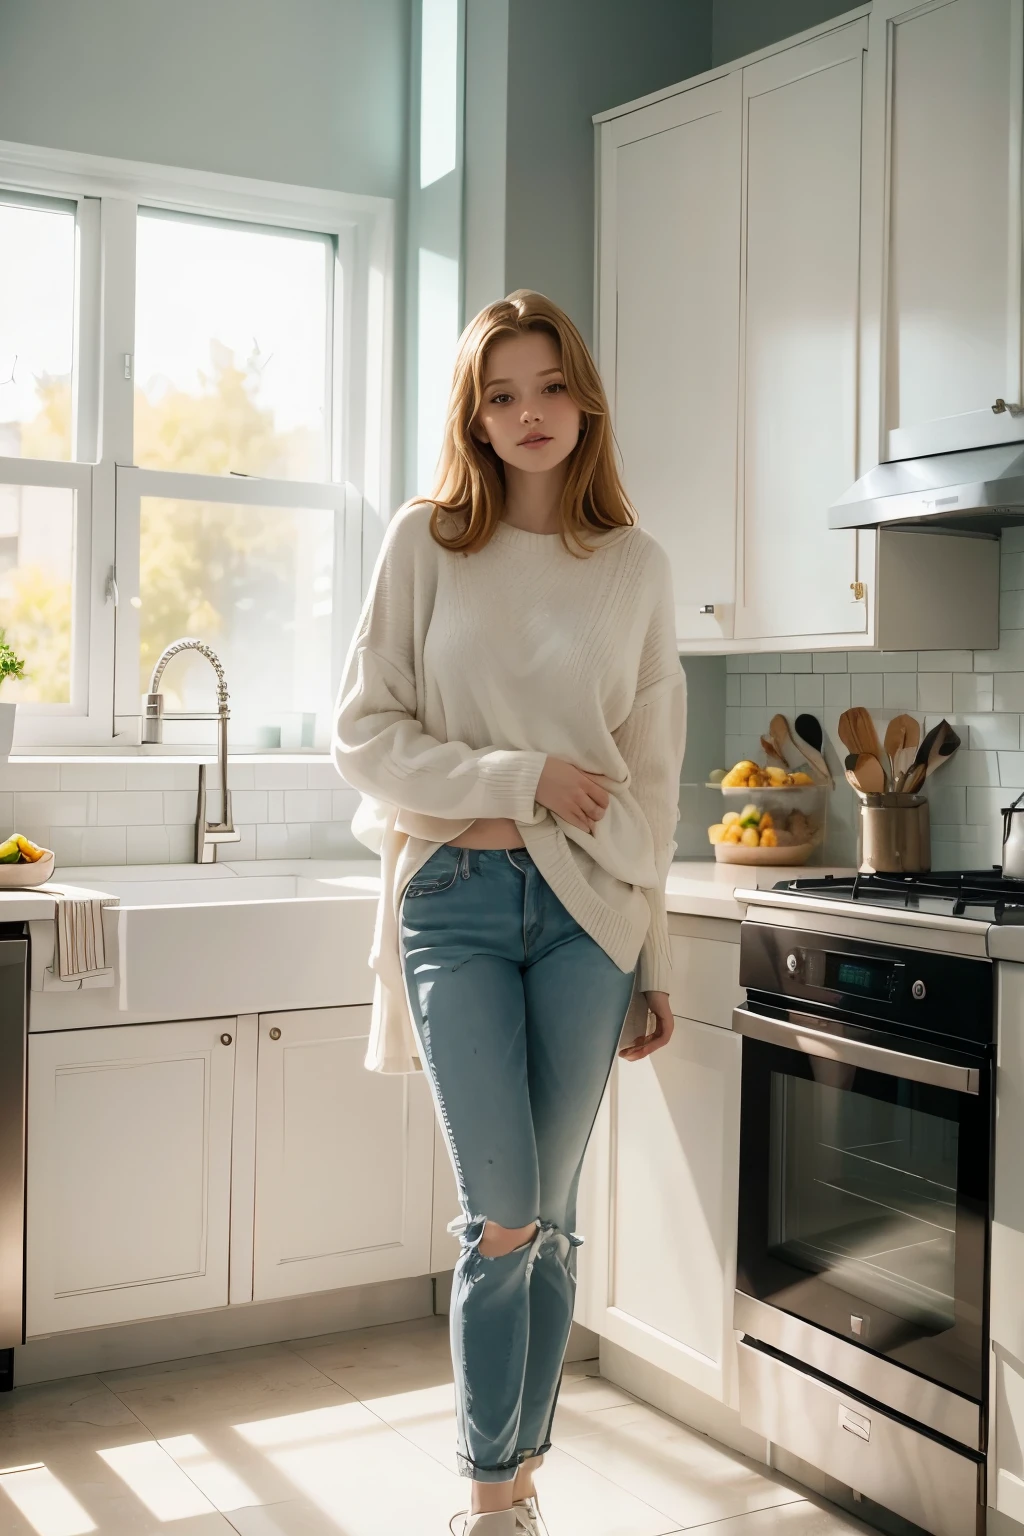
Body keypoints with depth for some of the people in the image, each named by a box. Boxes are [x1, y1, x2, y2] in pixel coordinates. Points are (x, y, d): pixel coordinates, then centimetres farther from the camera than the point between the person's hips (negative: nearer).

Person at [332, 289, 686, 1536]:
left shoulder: (636, 565, 8)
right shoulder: (425, 543, 2)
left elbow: (653, 776, 10)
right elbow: (363, 734, -2)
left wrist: (654, 960, 9)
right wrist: (523, 775, -12)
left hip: (588, 904, 2)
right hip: (457, 898, -2)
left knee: (550, 1218, 8)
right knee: (505, 1220, -5)